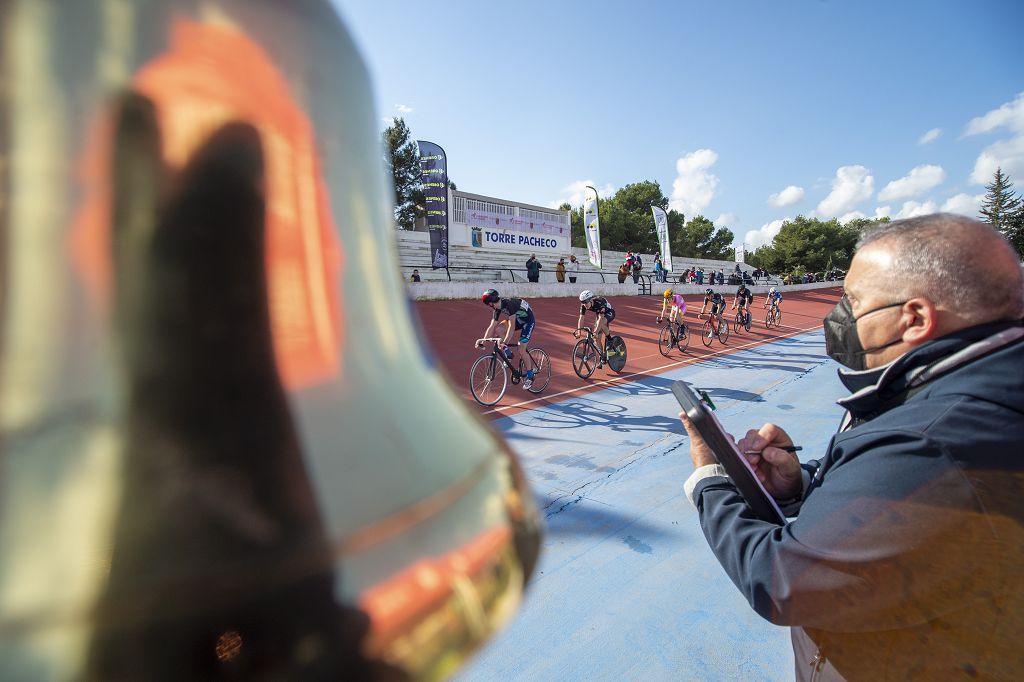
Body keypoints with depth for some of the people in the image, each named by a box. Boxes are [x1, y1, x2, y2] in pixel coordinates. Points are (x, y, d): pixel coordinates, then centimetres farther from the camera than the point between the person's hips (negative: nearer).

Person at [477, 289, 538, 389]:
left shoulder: (510, 304, -33)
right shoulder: (498, 308, -9)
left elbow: (511, 326, -38)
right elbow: (492, 326, -7)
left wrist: (505, 343, -42)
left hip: (529, 321, -7)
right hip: (518, 319, 8)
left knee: (522, 349, -14)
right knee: (498, 329, -12)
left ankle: (530, 376, 2)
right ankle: (508, 353, 3)